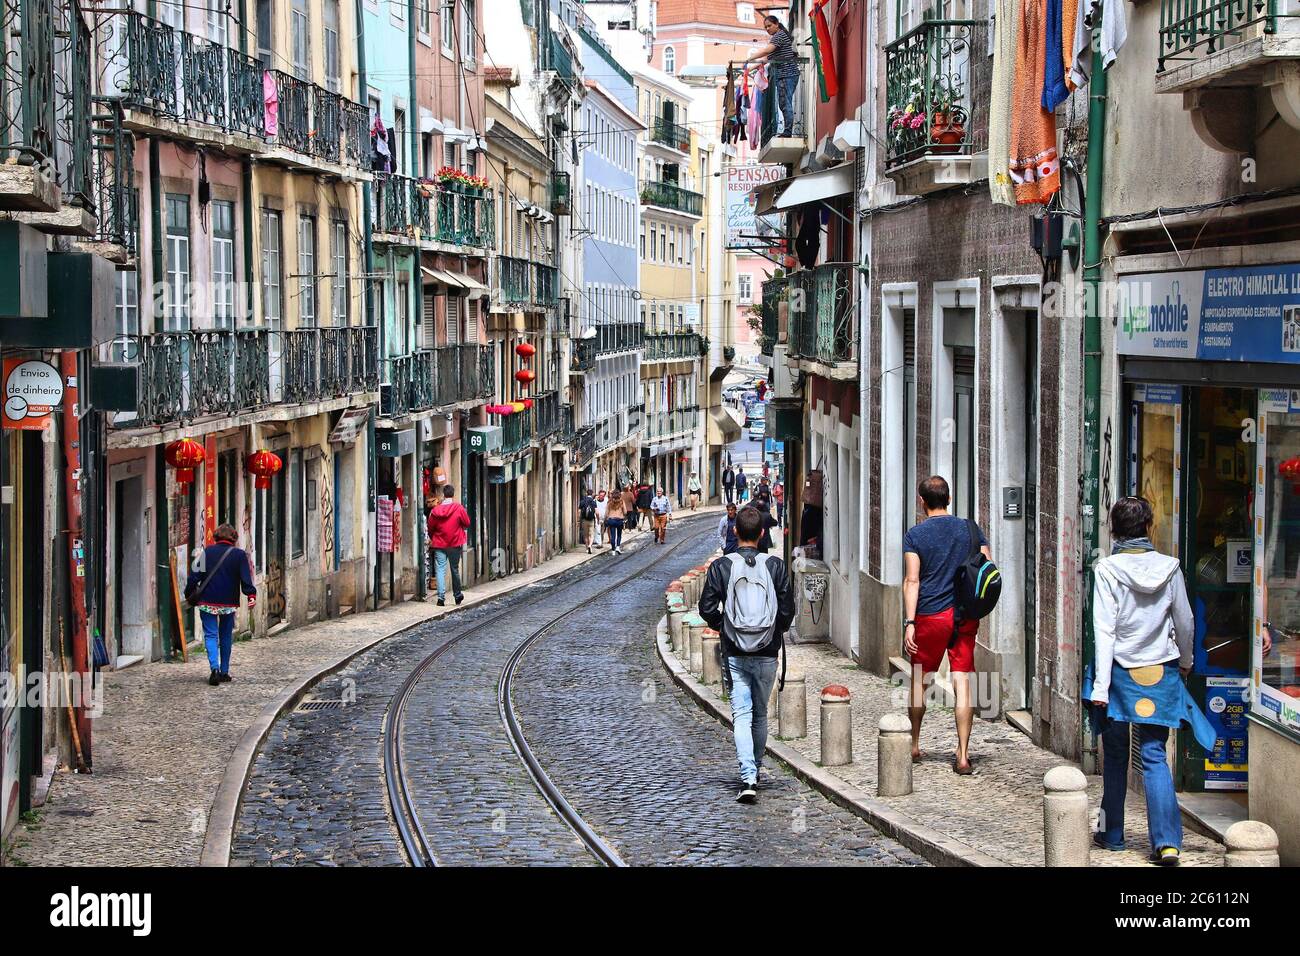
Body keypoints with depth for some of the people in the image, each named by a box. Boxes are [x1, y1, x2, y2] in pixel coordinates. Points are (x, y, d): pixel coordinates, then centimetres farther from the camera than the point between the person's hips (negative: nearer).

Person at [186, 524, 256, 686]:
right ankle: (224, 672, 16)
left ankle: (215, 667, -21)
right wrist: (251, 595, -11)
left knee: (211, 635, 0)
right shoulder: (239, 554, -1)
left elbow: (194, 575, 4)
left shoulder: (206, 552, 3)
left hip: (207, 602, 0)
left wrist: (190, 594, 13)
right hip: (229, 603, 0)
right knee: (226, 637, 13)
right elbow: (246, 577, -10)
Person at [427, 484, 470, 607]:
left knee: (440, 570, 0)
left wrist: (432, 538, 24)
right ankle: (457, 595, 25)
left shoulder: (435, 511, -4)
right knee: (455, 569, 13)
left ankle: (441, 597, -12)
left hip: (439, 545, 0)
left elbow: (430, 527, 5)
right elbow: (467, 523, -1)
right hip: (455, 544, 0)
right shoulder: (459, 508, -10)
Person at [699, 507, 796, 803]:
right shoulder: (776, 566, -4)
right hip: (767, 654, 1)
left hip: (734, 653, -1)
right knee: (760, 714, 17)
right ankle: (755, 770, 31)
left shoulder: (721, 567, -6)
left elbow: (707, 608, -6)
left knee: (741, 715, -3)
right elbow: (788, 609, -2)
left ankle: (748, 779, -17)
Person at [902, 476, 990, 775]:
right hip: (965, 616, 2)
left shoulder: (915, 534, -4)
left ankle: (914, 746, 29)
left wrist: (909, 622, -11)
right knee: (963, 683, -1)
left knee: (920, 680, 15)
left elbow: (912, 581, -10)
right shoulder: (970, 529, 5)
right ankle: (963, 755, -6)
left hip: (930, 616, -2)